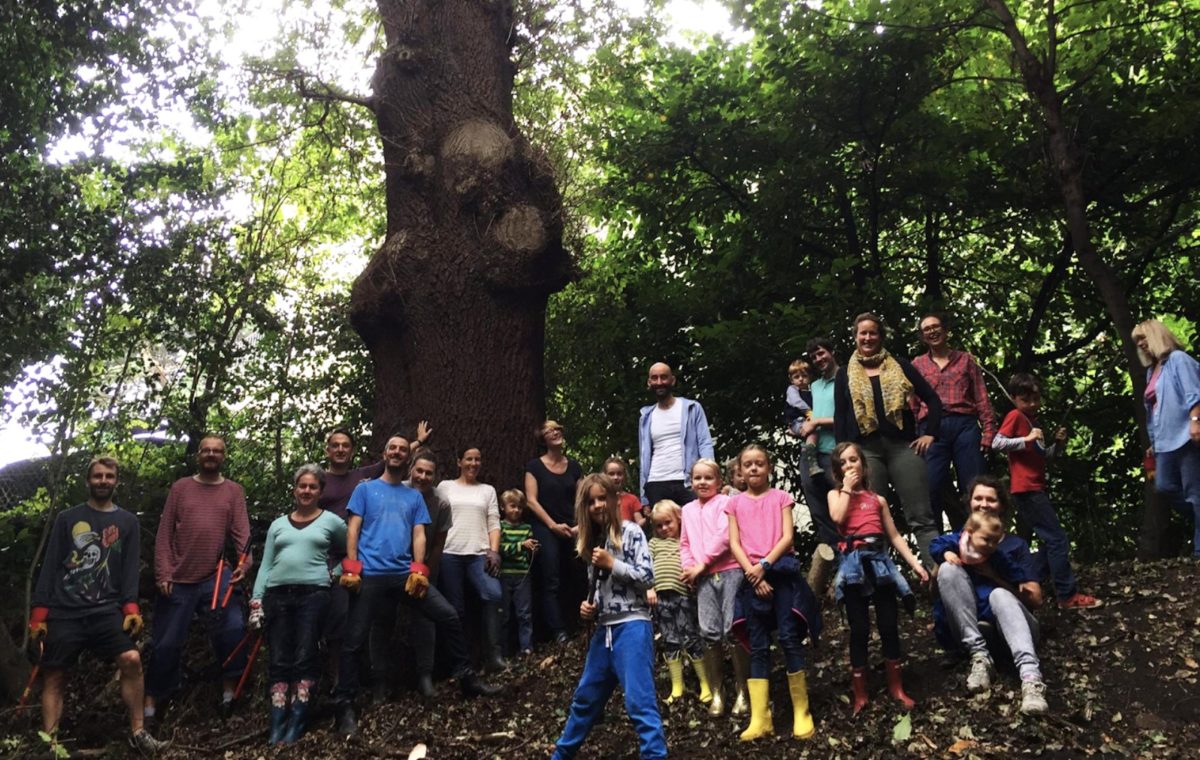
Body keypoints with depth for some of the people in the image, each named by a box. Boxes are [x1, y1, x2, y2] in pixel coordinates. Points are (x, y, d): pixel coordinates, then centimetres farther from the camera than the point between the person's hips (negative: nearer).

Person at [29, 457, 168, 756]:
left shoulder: (127, 522, 10)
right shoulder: (67, 518, 9)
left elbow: (130, 569, 6)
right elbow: (50, 567, 6)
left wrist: (131, 608, -7)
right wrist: (39, 614, 0)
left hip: (106, 610, -1)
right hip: (64, 612, 1)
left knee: (131, 659, -18)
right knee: (53, 677, 0)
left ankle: (137, 733, -8)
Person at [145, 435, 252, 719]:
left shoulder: (234, 491, 6)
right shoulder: (180, 487, 7)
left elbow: (241, 531, -5)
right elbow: (164, 534, 4)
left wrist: (244, 561, -23)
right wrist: (163, 573, -5)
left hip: (216, 575, 0)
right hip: (179, 579, 1)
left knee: (233, 628, -18)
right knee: (167, 643, 8)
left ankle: (230, 688, -2)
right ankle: (151, 700, 24)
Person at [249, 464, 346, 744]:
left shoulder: (331, 521, 8)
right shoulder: (278, 524, 17)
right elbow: (265, 565, 13)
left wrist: (333, 571, -1)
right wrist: (256, 600, 5)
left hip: (314, 594, -3)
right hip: (278, 594, 3)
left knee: (304, 657, -7)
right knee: (278, 659, 0)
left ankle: (296, 723, -2)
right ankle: (277, 724, 2)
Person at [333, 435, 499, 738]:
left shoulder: (414, 496, 18)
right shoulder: (365, 489, 10)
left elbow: (419, 535, 10)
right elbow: (353, 529, 2)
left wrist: (418, 570, -5)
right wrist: (350, 568, -9)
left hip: (406, 573, 3)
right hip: (371, 575, -2)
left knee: (449, 615, -5)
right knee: (354, 640, -3)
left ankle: (467, 678, 7)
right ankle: (345, 705, 6)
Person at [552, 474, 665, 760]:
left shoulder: (631, 532, -5)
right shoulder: (592, 541, 14)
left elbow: (647, 577, -10)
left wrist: (612, 563, -13)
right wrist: (588, 608, 4)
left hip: (632, 626, -7)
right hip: (604, 628, 7)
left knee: (639, 700, -11)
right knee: (585, 698, 18)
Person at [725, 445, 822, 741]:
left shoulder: (780, 497, 9)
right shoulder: (735, 503, 12)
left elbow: (787, 537, 0)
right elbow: (734, 544, 5)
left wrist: (765, 565, -13)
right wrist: (753, 573, -8)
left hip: (781, 571, -1)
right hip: (751, 576, 2)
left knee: (789, 639, -8)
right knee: (758, 647, 1)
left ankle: (802, 713, 1)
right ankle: (760, 718, 1)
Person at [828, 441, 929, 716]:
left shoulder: (878, 499, 16)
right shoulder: (836, 494, 12)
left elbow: (894, 535, 14)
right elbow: (838, 518, -10)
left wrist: (915, 563, 5)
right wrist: (847, 488, -1)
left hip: (879, 560, 2)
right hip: (854, 562, -2)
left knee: (889, 625, 2)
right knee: (859, 629, -1)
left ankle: (896, 687, 14)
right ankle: (860, 695, 7)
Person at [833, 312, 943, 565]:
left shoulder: (899, 366, 13)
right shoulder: (845, 374, 14)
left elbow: (932, 399, 12)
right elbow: (839, 416, 9)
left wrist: (930, 433, 1)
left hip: (902, 445, 0)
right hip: (865, 449, 0)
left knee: (921, 517, -4)